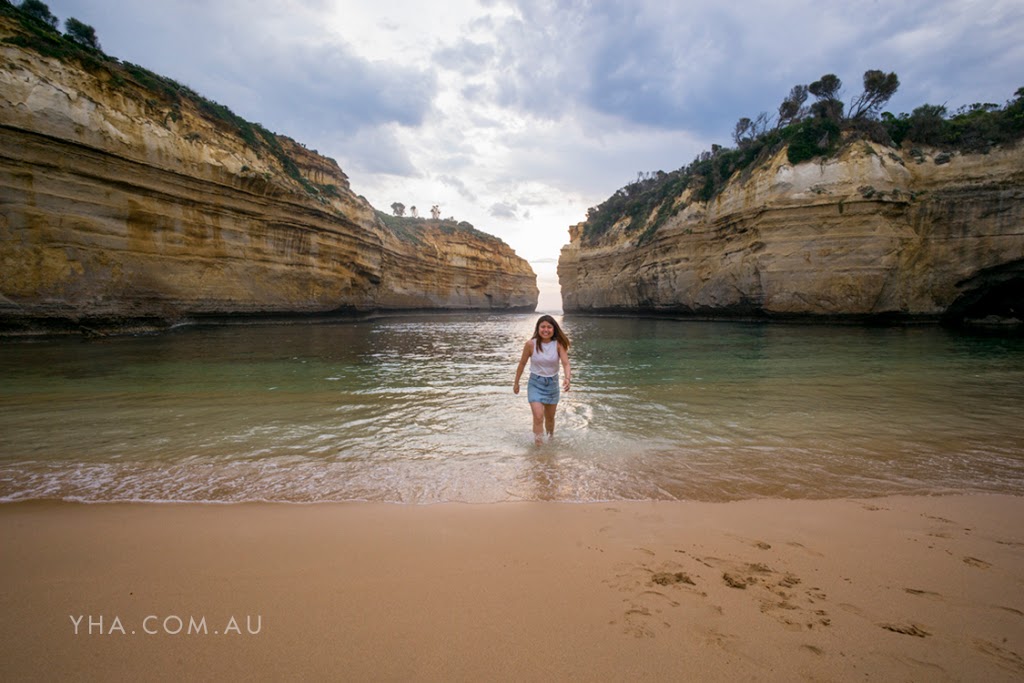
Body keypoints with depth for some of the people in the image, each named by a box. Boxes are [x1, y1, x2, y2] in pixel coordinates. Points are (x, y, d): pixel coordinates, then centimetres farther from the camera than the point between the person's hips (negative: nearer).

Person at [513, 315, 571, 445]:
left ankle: (551, 439, 45)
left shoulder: (559, 344, -14)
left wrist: (568, 378, -41)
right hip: (535, 383, -2)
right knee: (538, 417, -18)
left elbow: (566, 363, -22)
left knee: (550, 418, 18)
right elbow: (522, 364, -2)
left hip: (552, 383, 2)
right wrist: (516, 382, 6)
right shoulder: (531, 344, -14)